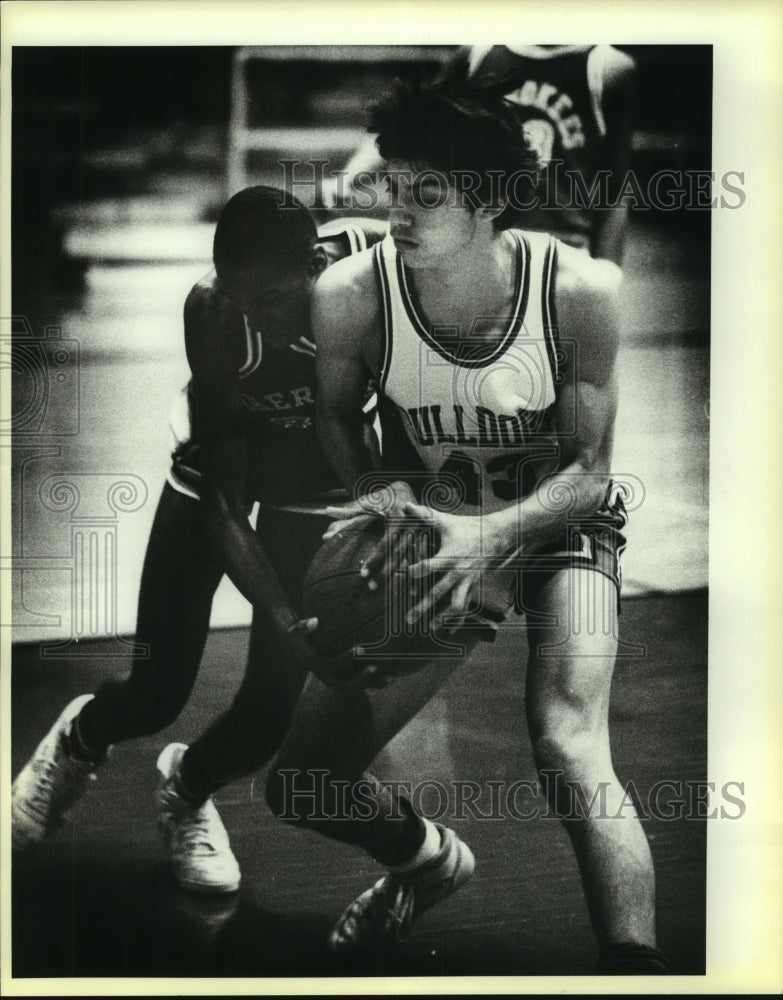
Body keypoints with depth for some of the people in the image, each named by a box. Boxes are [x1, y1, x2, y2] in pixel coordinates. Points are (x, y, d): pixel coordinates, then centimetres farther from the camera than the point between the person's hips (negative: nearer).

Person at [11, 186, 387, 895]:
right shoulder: (211, 313, -31)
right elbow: (221, 497, -26)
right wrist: (283, 620, -36)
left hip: (321, 474, 1)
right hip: (221, 457, -1)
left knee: (269, 710, -5)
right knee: (156, 695, -1)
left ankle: (187, 788, 30)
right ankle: (80, 740, 36)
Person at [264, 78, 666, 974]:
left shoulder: (579, 290, -25)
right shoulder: (351, 294, -21)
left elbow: (589, 470, -18)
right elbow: (335, 419, -2)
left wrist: (493, 535, -37)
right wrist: (380, 490, -24)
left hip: (560, 524, -3)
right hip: (437, 531, 3)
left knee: (568, 747, -32)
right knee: (299, 786, 1)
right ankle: (430, 860, 34)